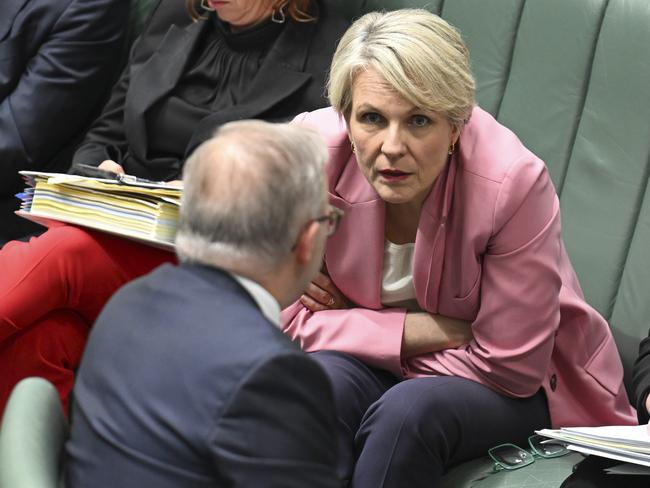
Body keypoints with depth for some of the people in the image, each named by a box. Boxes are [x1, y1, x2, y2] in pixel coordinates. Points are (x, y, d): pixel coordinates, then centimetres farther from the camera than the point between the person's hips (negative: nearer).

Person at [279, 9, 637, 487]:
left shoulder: (513, 183, -29)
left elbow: (510, 365, -21)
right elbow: (293, 318, -11)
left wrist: (361, 328, -16)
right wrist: (433, 330, -21)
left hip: (510, 389, -2)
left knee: (410, 411, -33)